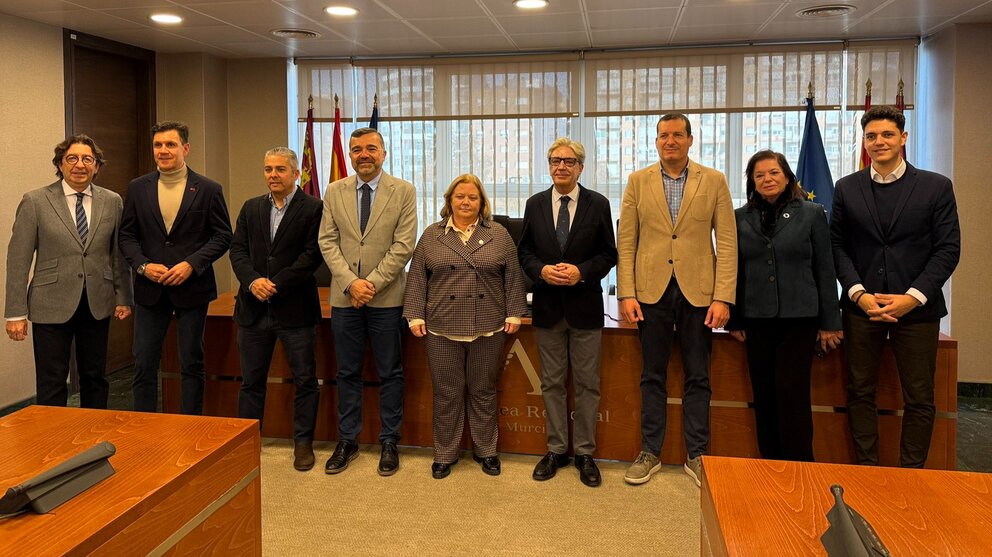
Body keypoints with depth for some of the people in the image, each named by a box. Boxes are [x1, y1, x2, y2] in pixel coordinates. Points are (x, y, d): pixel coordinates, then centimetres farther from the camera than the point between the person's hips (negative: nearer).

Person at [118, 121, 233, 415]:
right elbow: (126, 235, 8)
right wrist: (143, 265, -9)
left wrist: (191, 264, -14)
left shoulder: (208, 189, -2)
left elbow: (222, 236, -2)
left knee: (191, 364, 7)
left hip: (192, 287, -2)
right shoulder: (138, 188, 6)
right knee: (143, 364, 6)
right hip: (149, 289, 2)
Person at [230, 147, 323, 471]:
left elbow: (312, 255, -11)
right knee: (251, 380, 13)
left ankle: (303, 442, 18)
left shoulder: (313, 208, -4)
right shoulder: (251, 208, 12)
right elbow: (237, 249, 7)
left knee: (305, 380, 4)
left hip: (294, 308, -4)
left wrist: (276, 283, -16)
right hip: (254, 308, 4)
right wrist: (252, 280, -12)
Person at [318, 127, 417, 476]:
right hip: (344, 297, 2)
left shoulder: (403, 191, -1)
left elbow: (404, 245, -7)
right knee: (347, 373, 11)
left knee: (390, 374, 7)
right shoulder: (334, 192, 7)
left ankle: (389, 443, 19)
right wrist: (350, 282, -12)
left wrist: (373, 282, -14)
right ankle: (347, 441, 23)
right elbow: (328, 242, 2)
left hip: (386, 298, -2)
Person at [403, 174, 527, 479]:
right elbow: (417, 277, 4)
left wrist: (514, 314, -2)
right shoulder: (431, 235, 6)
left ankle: (485, 451, 24)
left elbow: (513, 277, 4)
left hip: (488, 328, 0)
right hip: (442, 328, 0)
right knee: (446, 393, 7)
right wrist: (415, 316, -3)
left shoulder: (499, 235, 5)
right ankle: (444, 454, 20)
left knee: (483, 391, 10)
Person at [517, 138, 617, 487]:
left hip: (585, 305, -2)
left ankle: (584, 453, 19)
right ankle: (556, 450, 23)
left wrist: (582, 272, -17)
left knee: (587, 383, 6)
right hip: (548, 305, 2)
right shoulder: (535, 204, 5)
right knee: (552, 383, 10)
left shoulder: (598, 204, -1)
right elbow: (524, 250, 8)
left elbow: (609, 253, 0)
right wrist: (541, 270, -12)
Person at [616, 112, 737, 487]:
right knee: (652, 376, 9)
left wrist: (723, 297, -9)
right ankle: (650, 453, 21)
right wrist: (626, 294, -5)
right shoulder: (638, 181, 5)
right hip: (651, 291, 1)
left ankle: (696, 456, 21)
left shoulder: (714, 181, 3)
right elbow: (626, 242, 3)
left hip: (697, 291, 0)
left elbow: (727, 242, -1)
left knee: (697, 378, 8)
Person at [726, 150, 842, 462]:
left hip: (799, 318, -2)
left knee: (792, 394, -6)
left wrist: (829, 323, 0)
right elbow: (734, 272, 9)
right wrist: (734, 320, 6)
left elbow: (825, 271, 2)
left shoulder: (812, 214, 2)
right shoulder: (740, 218, 7)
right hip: (756, 319, 2)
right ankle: (770, 467, 18)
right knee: (764, 397, 6)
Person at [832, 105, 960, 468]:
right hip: (862, 305, 1)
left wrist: (913, 297, -13)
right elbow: (838, 246, 4)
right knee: (860, 392, 7)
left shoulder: (936, 187, 1)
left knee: (919, 398, 5)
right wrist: (858, 293, -9)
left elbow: (948, 248, -2)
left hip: (917, 307, -1)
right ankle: (867, 469, 20)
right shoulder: (847, 188, 6)